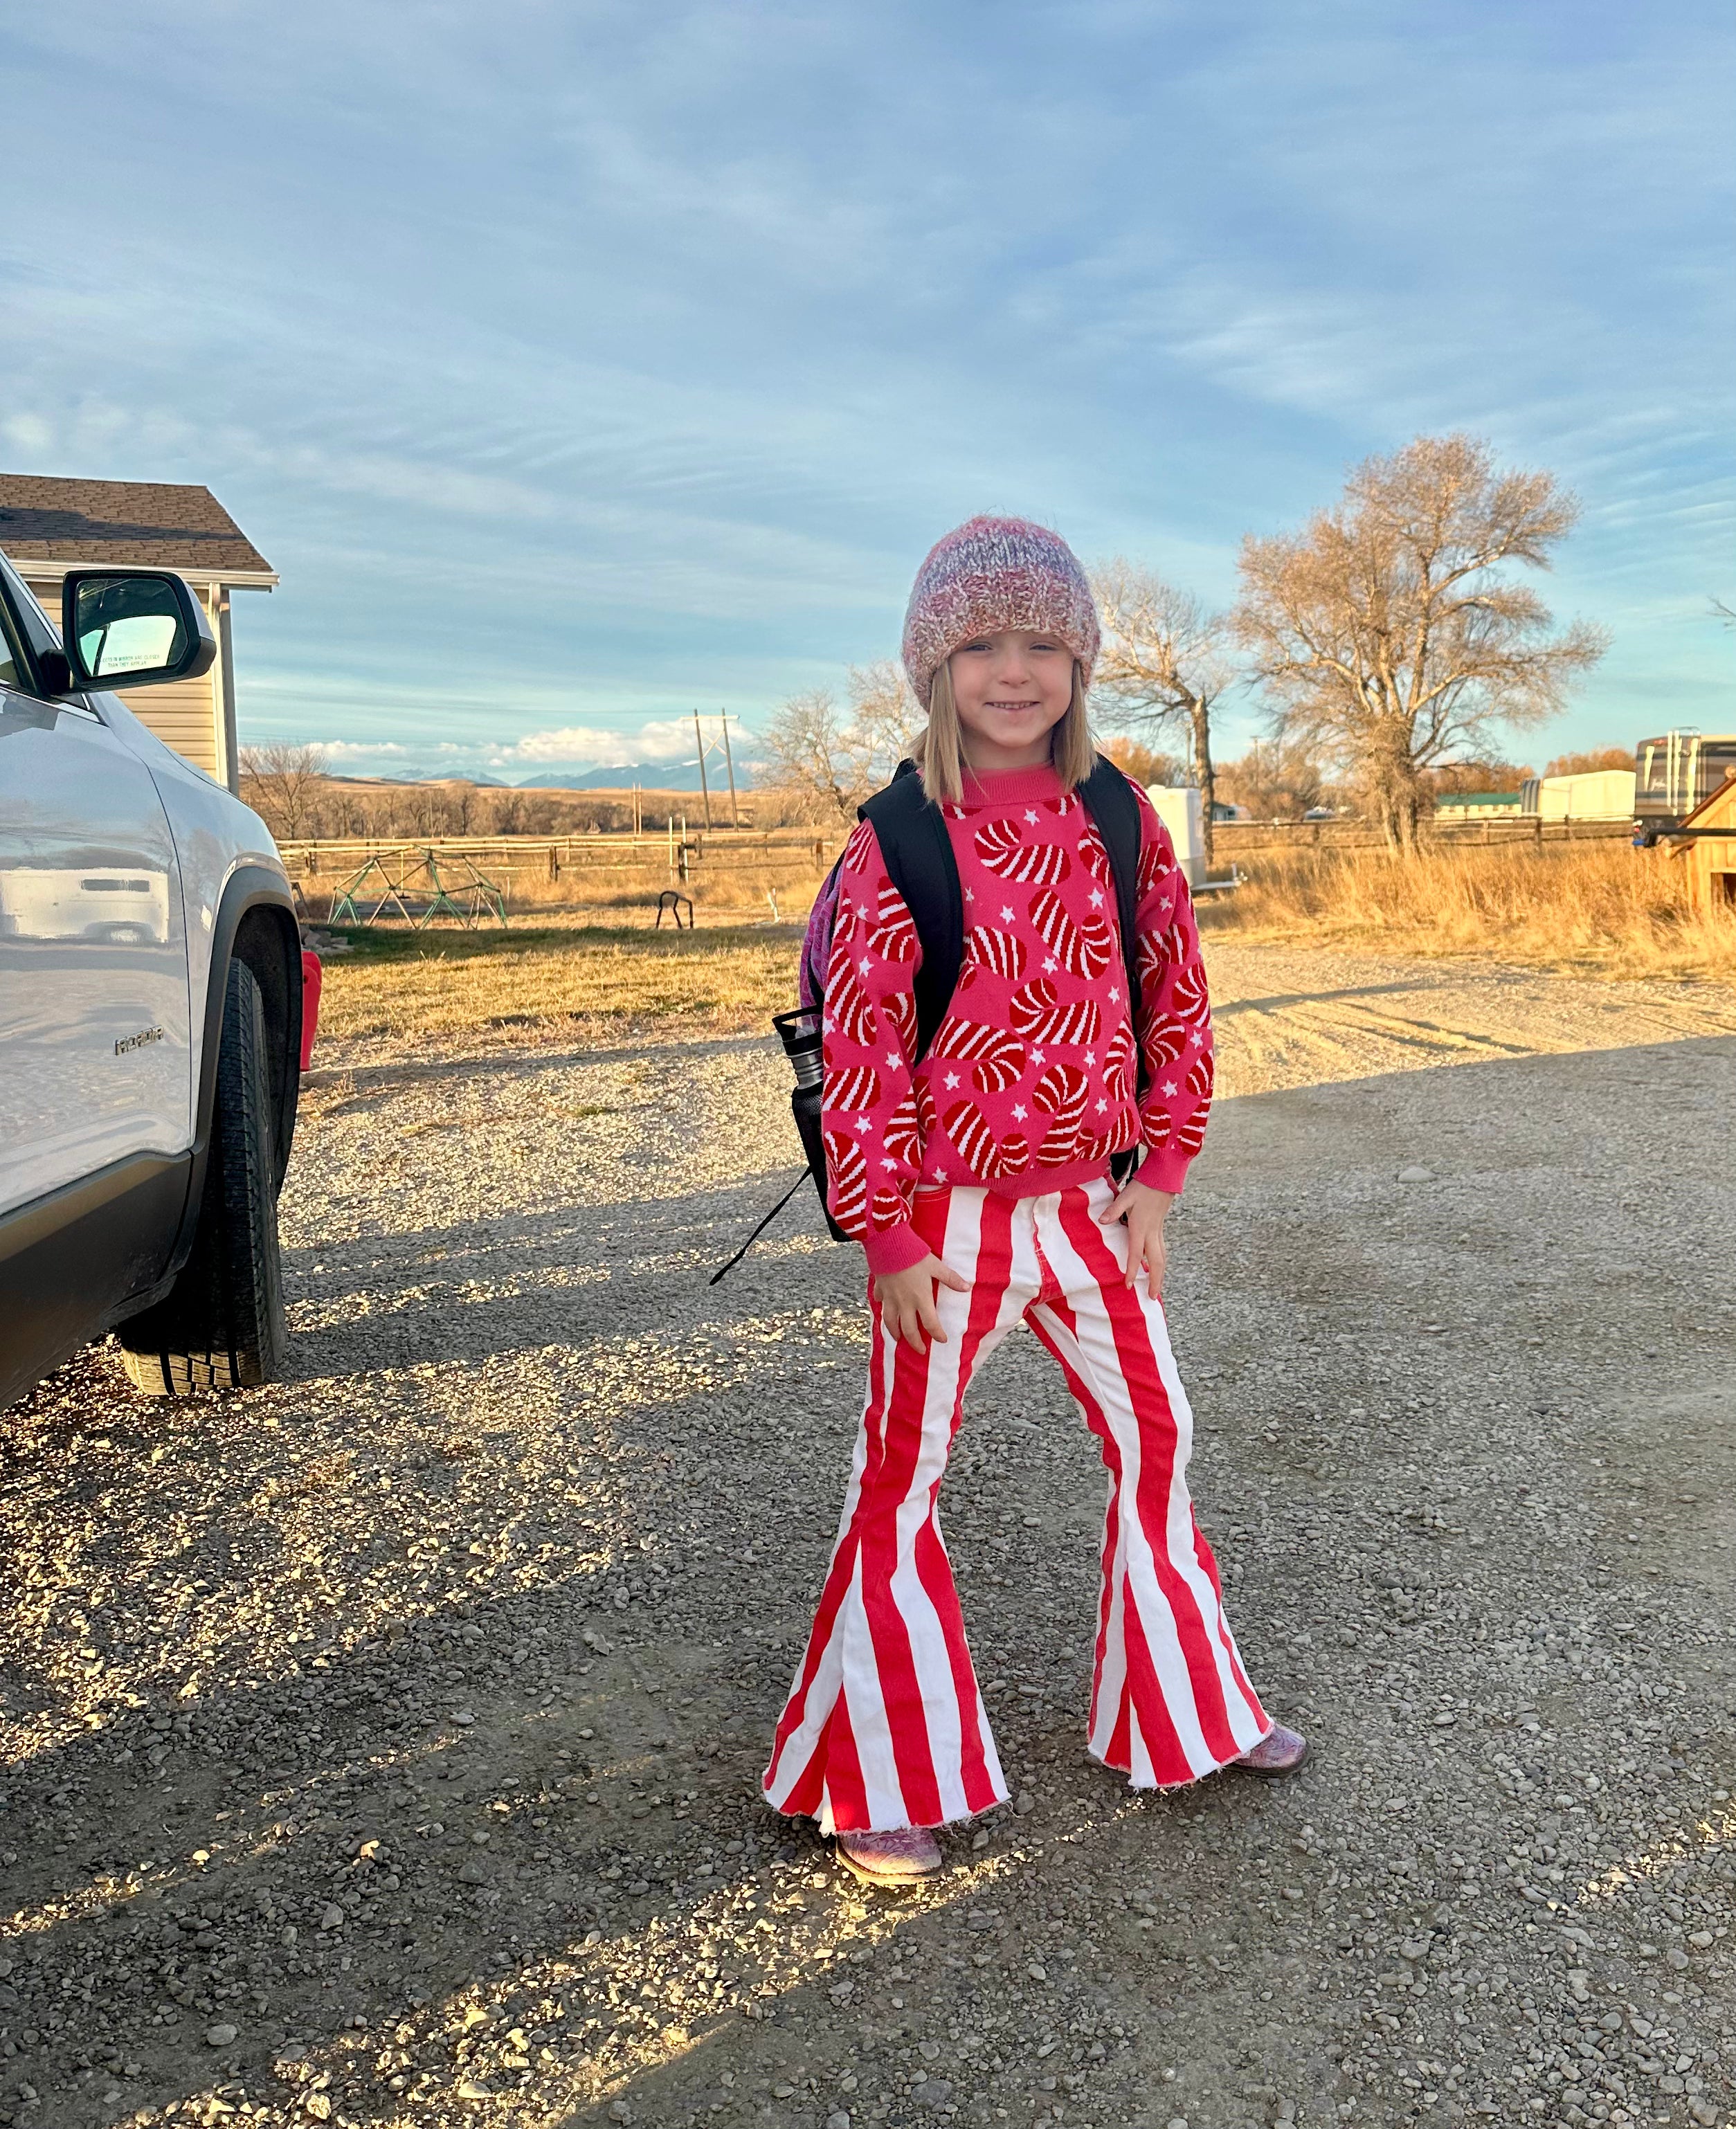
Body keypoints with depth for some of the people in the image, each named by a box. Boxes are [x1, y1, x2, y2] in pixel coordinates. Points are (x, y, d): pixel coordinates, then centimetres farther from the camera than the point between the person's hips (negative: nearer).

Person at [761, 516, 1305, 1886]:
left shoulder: (1118, 825, 0)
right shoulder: (899, 845, -13)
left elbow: (1176, 999, 7)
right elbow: (860, 1047, -13)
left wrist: (1159, 1174, 3)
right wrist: (889, 1235, -13)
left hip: (1087, 1208, 5)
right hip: (948, 1224, -5)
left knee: (1155, 1439, 16)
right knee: (904, 1480, 7)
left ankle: (1185, 1712, 40)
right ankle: (881, 1784, 26)